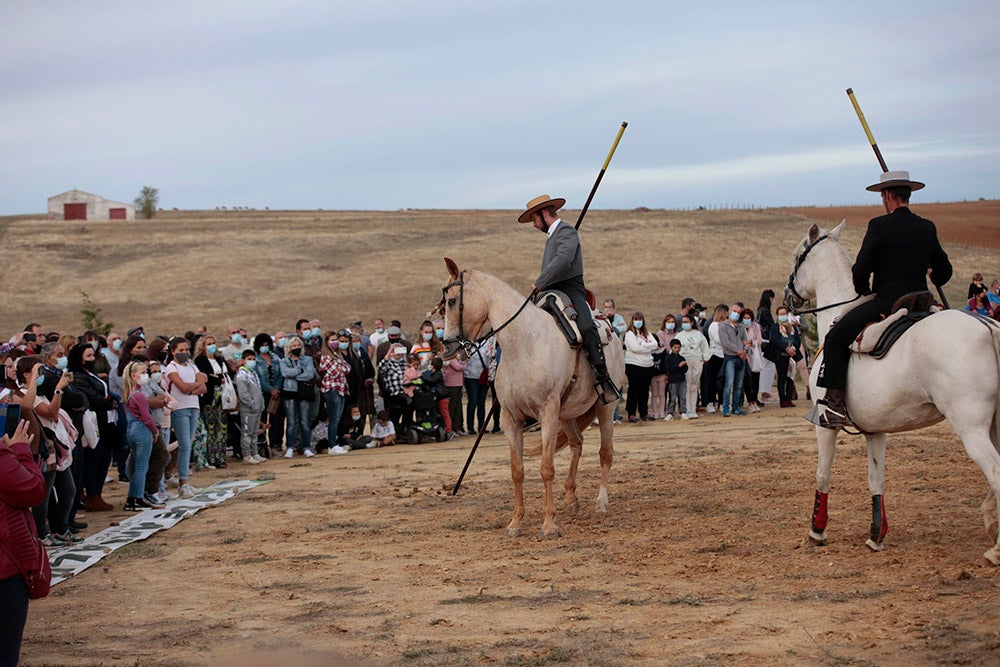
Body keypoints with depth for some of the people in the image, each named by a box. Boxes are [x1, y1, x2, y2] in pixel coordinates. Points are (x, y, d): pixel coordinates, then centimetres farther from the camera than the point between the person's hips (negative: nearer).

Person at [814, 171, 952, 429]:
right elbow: (944, 272, 18)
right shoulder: (928, 229, 9)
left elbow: (860, 270, -11)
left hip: (884, 302, -6)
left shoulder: (879, 226, -8)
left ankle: (835, 406, -11)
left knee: (835, 339, 0)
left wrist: (864, 292, 10)